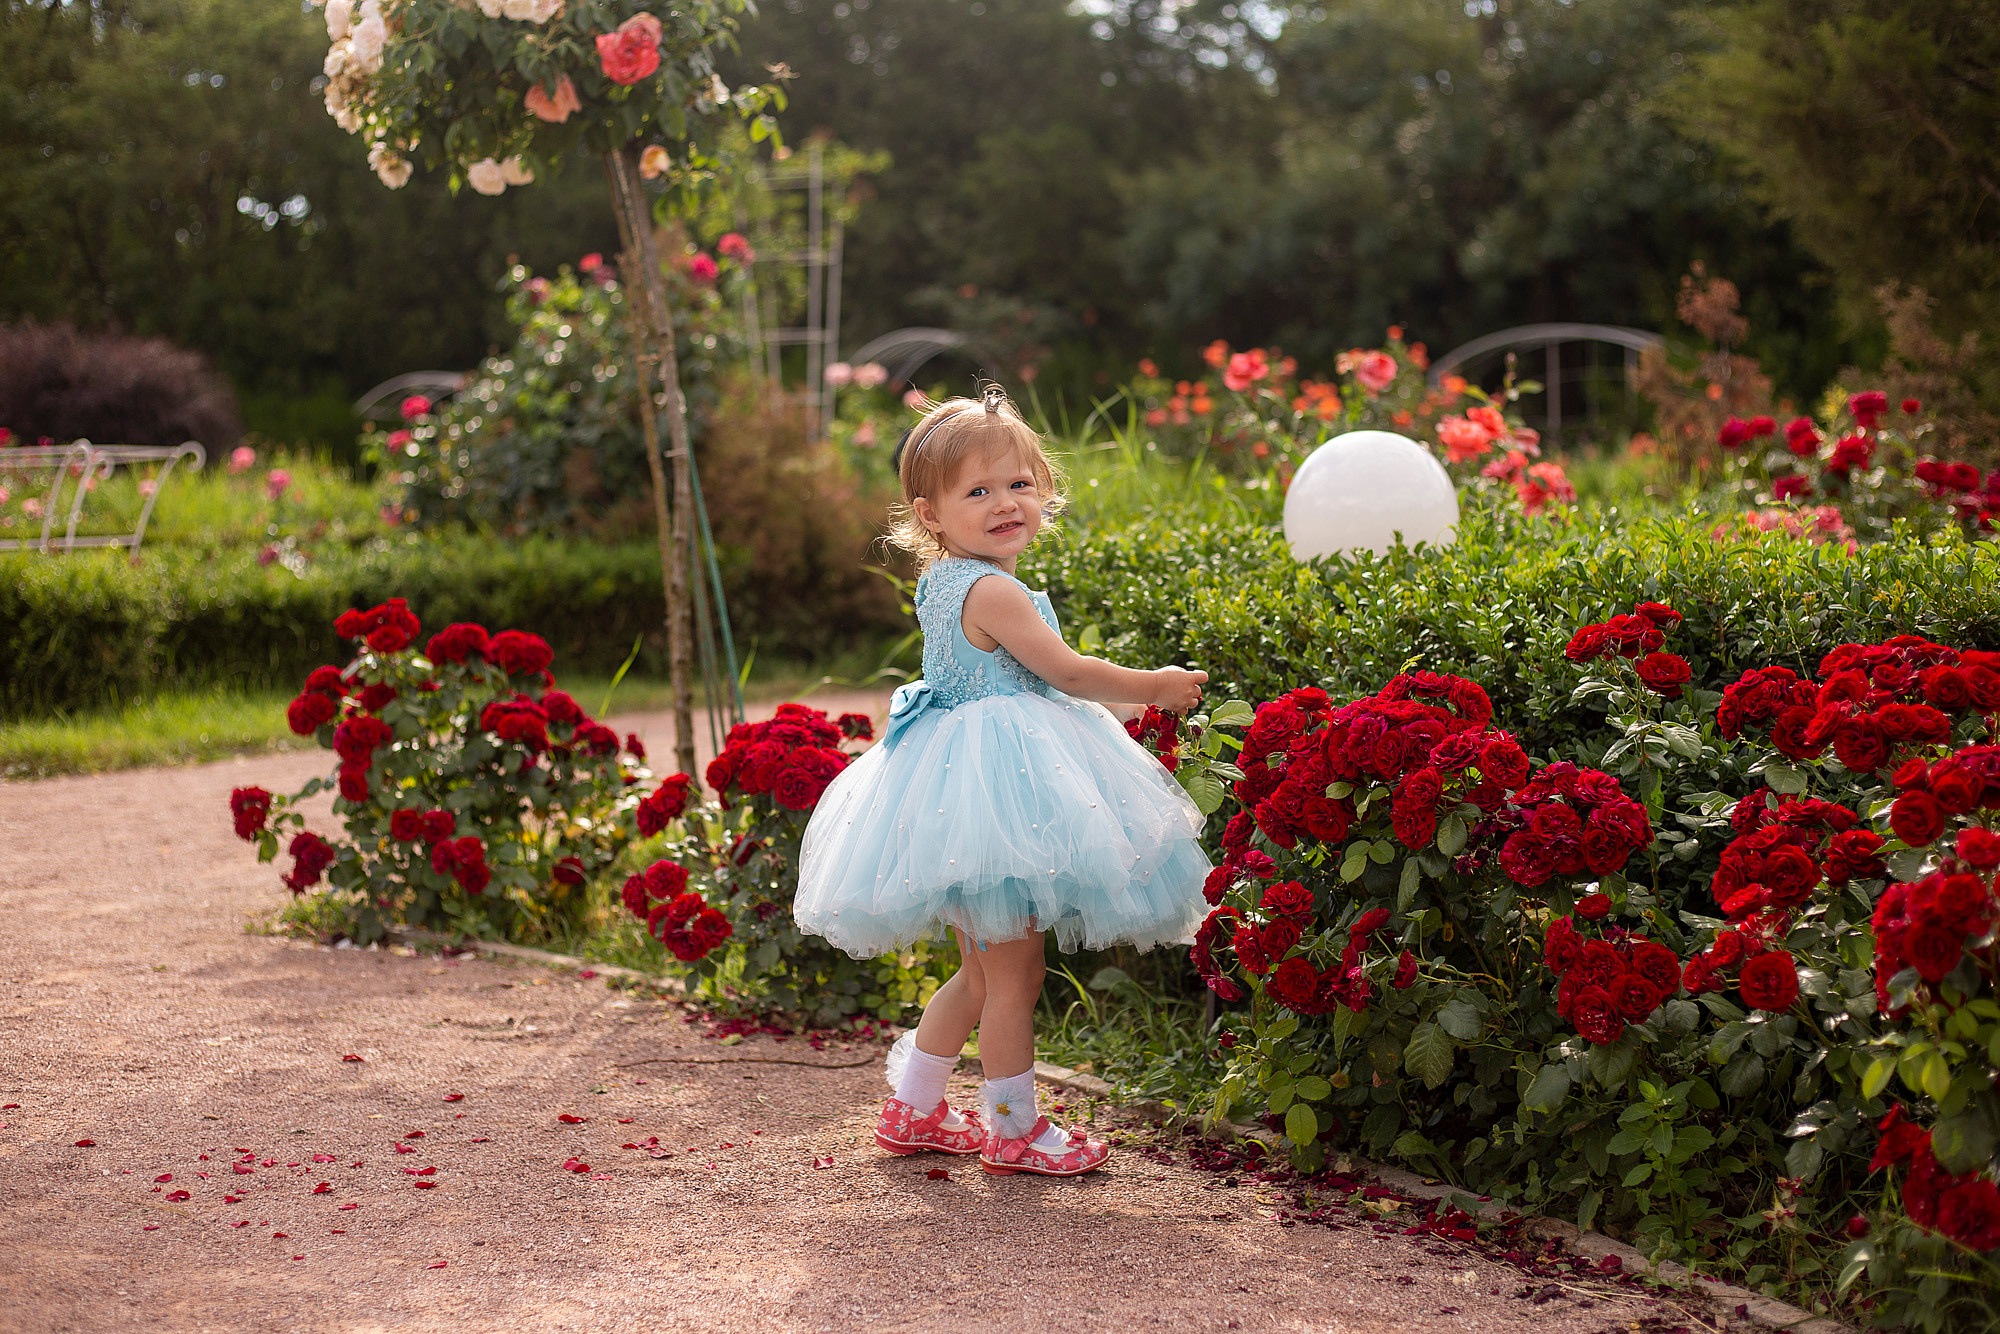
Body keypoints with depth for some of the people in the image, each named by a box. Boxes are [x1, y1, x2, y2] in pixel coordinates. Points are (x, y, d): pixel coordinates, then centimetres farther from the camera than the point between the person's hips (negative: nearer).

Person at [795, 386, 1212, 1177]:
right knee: (1015, 974, 1)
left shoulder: (942, 585, 11)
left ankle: (914, 1109, 28)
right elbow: (1069, 674, -15)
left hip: (959, 790, 10)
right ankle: (1013, 1129, 12)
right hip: (994, 782, -10)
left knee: (983, 971, 20)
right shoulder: (993, 591, -19)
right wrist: (1155, 688, -1)